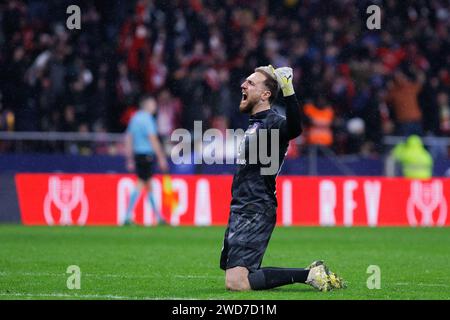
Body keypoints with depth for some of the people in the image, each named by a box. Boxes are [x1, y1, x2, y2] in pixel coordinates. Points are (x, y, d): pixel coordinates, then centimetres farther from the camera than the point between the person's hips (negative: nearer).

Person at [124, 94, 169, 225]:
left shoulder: (135, 118, 13)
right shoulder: (147, 119, -12)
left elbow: (128, 139, 15)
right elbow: (153, 140, -16)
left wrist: (130, 159, 18)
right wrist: (161, 158, -13)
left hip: (137, 154, 9)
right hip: (147, 154, -9)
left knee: (148, 185, 12)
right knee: (141, 184, -7)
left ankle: (158, 217, 17)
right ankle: (128, 216, -10)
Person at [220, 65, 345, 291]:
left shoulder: (272, 123, -13)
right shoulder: (256, 123, 16)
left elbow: (294, 129, -37)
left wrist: (288, 89, -46)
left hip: (255, 212, -10)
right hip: (241, 211, 10)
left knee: (236, 282, -20)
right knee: (232, 275, 16)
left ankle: (308, 275, -10)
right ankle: (311, 273, 15)